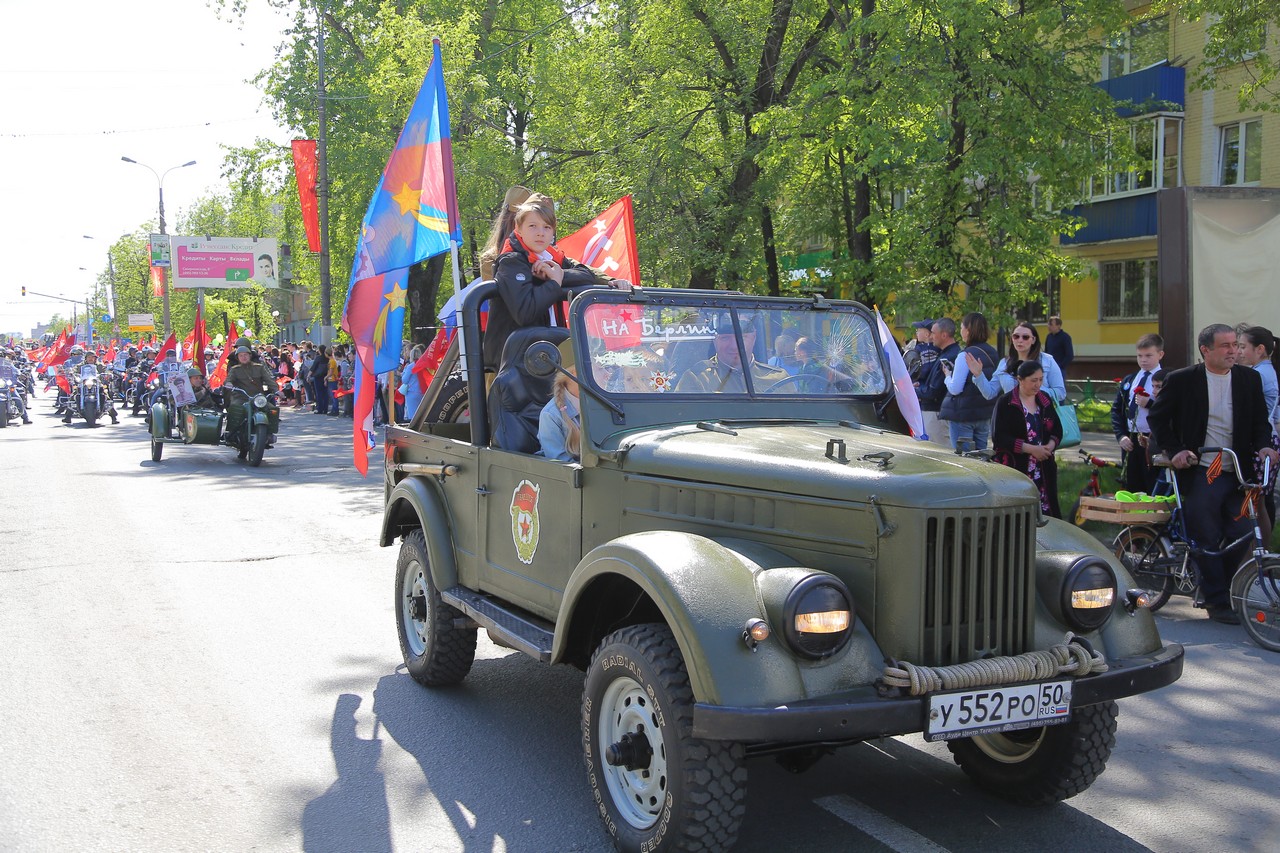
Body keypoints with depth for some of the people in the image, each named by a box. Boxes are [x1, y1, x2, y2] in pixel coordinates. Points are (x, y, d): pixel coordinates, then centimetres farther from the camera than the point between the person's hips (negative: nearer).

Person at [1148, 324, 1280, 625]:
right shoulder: (1182, 380, -3)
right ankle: (1218, 601, 7)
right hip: (1201, 473, -3)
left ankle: (1215, 590, 21)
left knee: (1241, 537, -1)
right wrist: (1175, 451, -6)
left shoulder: (1250, 379, 8)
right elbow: (1157, 417, 4)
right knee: (1207, 538, -5)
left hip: (1238, 473, 4)